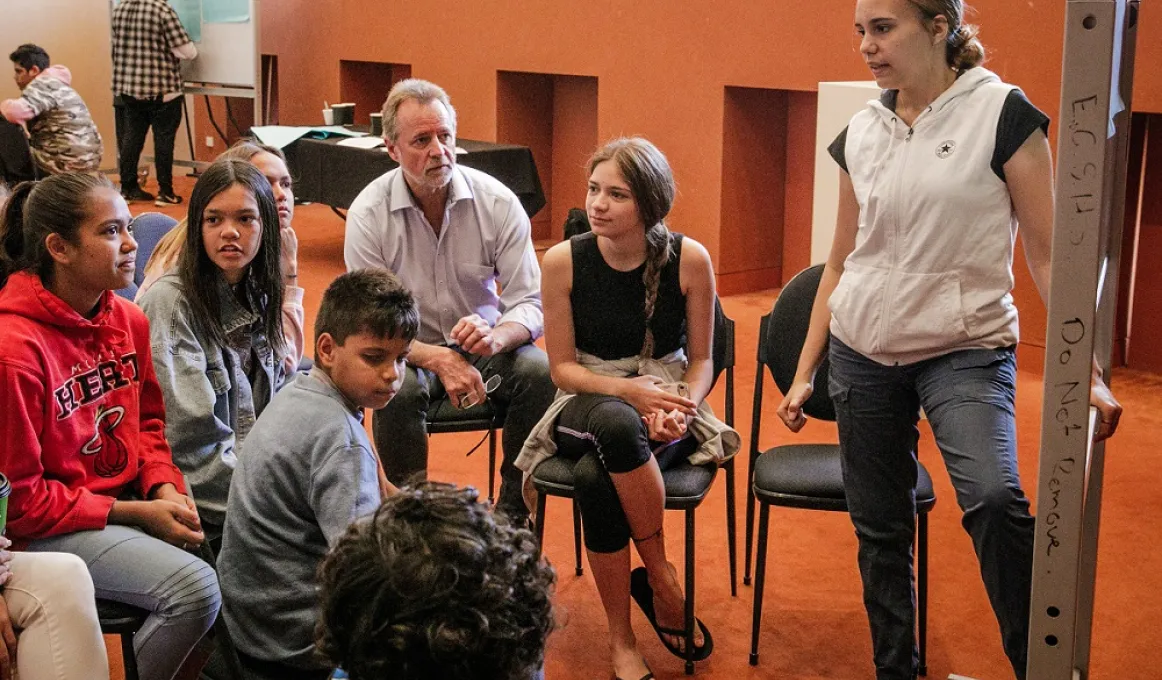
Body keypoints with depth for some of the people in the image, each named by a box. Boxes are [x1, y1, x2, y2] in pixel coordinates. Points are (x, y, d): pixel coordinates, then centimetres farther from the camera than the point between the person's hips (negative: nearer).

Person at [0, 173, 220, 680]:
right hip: (46, 529, -7)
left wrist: (164, 486, -6)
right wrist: (135, 513, -17)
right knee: (194, 588, -25)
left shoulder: (128, 320, 1)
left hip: (131, 500, 7)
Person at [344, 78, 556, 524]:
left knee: (539, 372, -28)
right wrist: (439, 359, -32)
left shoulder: (497, 202, -10)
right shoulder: (368, 214, -13)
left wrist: (495, 336, -33)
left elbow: (531, 303, -9)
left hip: (482, 344, 2)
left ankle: (513, 513, -8)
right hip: (410, 351, -1)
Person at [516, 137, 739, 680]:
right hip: (587, 405, 1)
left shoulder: (689, 259, -8)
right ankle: (662, 576, -18)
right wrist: (629, 391, -20)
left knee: (595, 477, -35)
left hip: (666, 412, -1)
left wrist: (680, 406, -19)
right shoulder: (564, 260, -8)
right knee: (616, 423, -38)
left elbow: (701, 360, 2)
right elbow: (562, 367, -3)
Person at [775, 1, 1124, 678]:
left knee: (994, 497, -28)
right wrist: (805, 371, 13)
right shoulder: (860, 132, 6)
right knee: (880, 529, 8)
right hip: (863, 352, 5)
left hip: (965, 348, -4)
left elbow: (1046, 253, -8)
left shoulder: (1003, 112, -8)